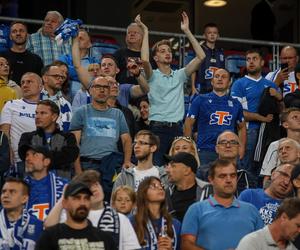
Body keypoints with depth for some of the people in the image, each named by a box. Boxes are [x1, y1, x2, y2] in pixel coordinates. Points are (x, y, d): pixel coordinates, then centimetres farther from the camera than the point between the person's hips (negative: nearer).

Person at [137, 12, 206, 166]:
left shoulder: (179, 75, 13)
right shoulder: (153, 76, 3)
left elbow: (201, 57, 4)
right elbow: (144, 59, -19)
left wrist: (187, 31, 2)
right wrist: (145, 31, -11)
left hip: (177, 128, 4)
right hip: (158, 128, -4)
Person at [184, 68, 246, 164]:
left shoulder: (235, 104, 14)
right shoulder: (201, 100, 5)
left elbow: (242, 127, 22)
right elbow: (188, 124, 3)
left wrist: (242, 148, 7)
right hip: (205, 152, -2)